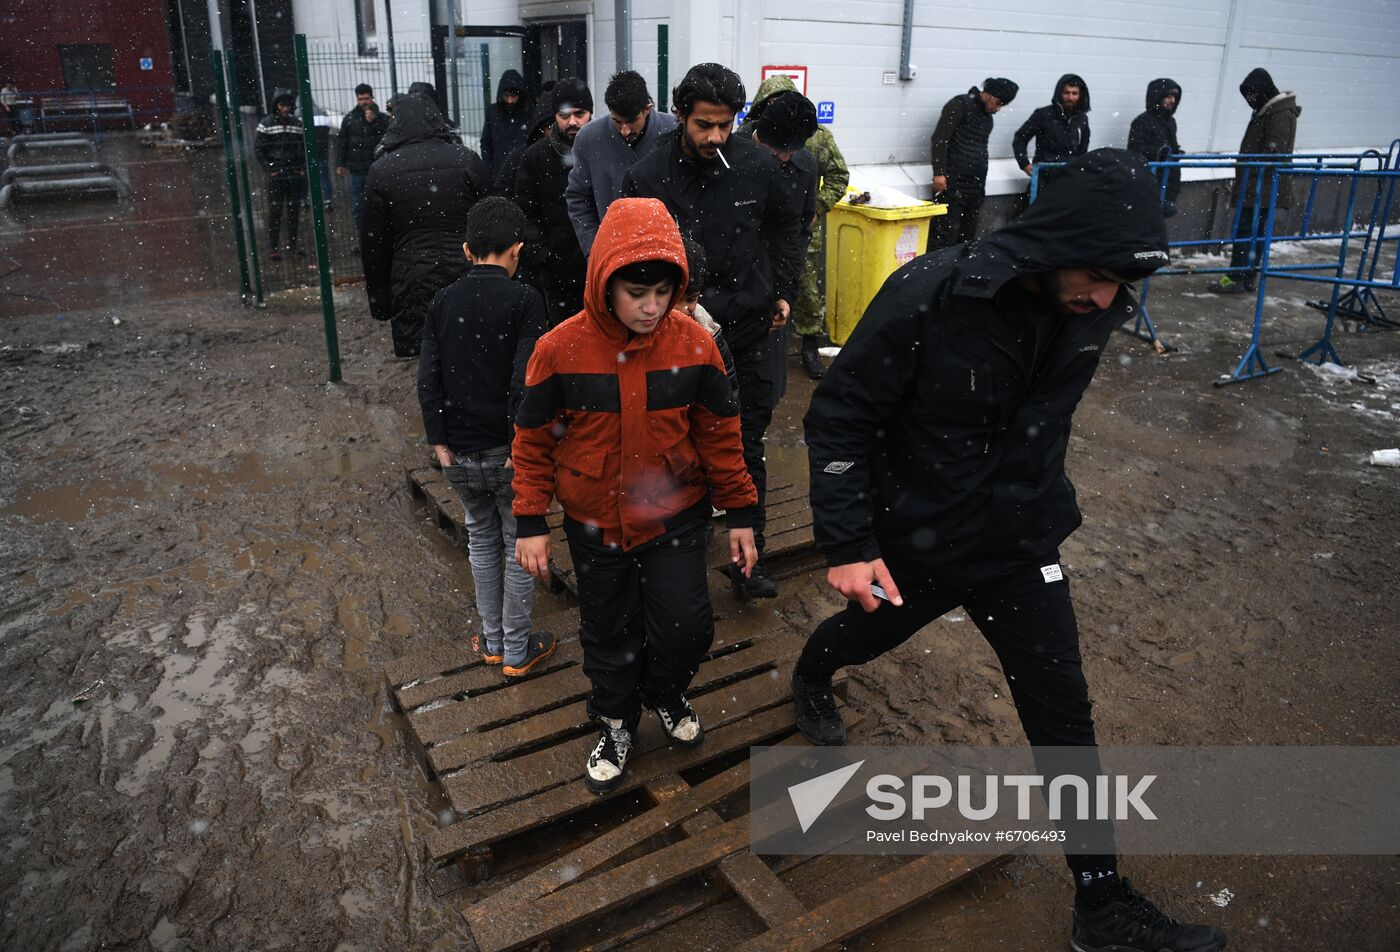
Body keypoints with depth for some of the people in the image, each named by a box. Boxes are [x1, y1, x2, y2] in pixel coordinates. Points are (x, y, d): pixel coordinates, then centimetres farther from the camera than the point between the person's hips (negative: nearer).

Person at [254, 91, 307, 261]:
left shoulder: (297, 123, 9)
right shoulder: (266, 124, -2)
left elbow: (304, 147, 13)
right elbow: (257, 149, -2)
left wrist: (303, 169, 3)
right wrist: (269, 169, -8)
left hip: (295, 175, 4)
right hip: (276, 175, -3)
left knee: (294, 209, 8)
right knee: (275, 211, -4)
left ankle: (293, 242, 19)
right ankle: (274, 247, -1)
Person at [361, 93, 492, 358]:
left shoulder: (381, 171, 2)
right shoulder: (468, 161, 3)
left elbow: (373, 243, 5)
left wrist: (379, 302, 13)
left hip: (412, 288, -1)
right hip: (467, 277, 1)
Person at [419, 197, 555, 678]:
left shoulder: (443, 301, 2)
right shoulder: (524, 300, -11)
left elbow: (427, 379, 0)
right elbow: (524, 380, -19)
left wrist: (440, 442, 3)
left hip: (459, 453, 4)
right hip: (509, 451, -4)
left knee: (481, 538, 20)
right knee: (519, 545, 11)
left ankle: (491, 640, 31)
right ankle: (517, 650, 21)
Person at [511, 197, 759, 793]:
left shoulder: (693, 345, -13)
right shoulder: (561, 350, -16)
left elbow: (719, 435, -3)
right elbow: (533, 442, -5)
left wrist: (740, 514, 0)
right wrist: (531, 523, -4)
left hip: (677, 519, 0)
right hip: (595, 526, 0)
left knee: (686, 627, -1)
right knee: (608, 631, 16)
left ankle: (664, 693, 34)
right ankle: (615, 723, 43)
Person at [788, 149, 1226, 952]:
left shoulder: (1093, 309, -11)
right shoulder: (927, 298, -28)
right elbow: (839, 419, -21)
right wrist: (847, 544, -23)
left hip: (1024, 540, 4)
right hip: (915, 539, -3)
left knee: (1064, 714, 5)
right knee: (871, 630, 25)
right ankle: (811, 681, 63)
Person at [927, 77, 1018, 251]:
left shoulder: (987, 116, 21)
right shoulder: (960, 105, -4)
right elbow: (939, 139, -12)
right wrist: (939, 173, -19)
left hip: (975, 187, 8)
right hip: (952, 184, -8)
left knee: (968, 237, 8)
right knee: (945, 236, -12)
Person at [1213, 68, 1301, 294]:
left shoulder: (1281, 113, -13)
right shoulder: (1266, 110, 18)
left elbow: (1273, 152, -20)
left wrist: (1251, 173, -21)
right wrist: (1245, 169, 19)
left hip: (1262, 186, -10)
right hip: (1255, 185, 10)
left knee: (1245, 230, -10)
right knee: (1254, 230, 11)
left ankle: (1237, 278, -9)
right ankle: (1248, 277, 16)